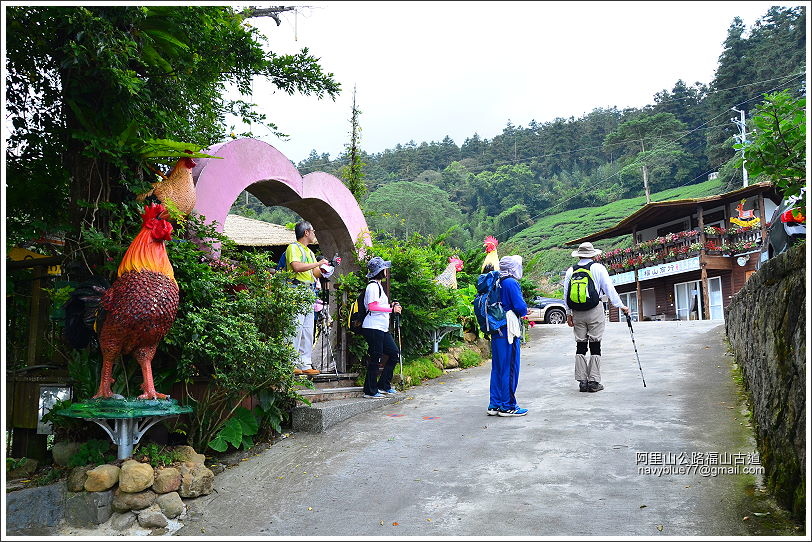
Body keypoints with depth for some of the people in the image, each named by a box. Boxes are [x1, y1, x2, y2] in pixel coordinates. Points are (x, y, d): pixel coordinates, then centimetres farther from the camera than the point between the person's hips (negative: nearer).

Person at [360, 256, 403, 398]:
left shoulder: (378, 285, 21)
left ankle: (383, 386, 17)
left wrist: (391, 306, 12)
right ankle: (370, 391, 3)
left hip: (382, 328, 10)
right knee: (375, 358, -6)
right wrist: (391, 309, -19)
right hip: (373, 328, -10)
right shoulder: (373, 286, -11)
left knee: (395, 353, 10)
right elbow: (372, 306, -21)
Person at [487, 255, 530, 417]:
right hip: (508, 330, -8)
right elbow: (520, 307, -17)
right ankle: (507, 406, 5)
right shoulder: (511, 283, -12)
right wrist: (524, 310, 6)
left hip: (496, 330, 8)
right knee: (510, 368, -1)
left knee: (497, 367, 12)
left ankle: (495, 405, 17)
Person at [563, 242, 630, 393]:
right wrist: (620, 306, 3)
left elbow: (566, 294, 9)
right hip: (595, 311, -3)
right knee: (595, 345, 1)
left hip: (577, 312, 3)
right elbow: (609, 288, -3)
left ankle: (582, 381, 6)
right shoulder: (598, 268, 0)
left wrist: (568, 314, 14)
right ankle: (593, 381, 1)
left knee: (580, 345, 6)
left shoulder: (570, 271, 9)